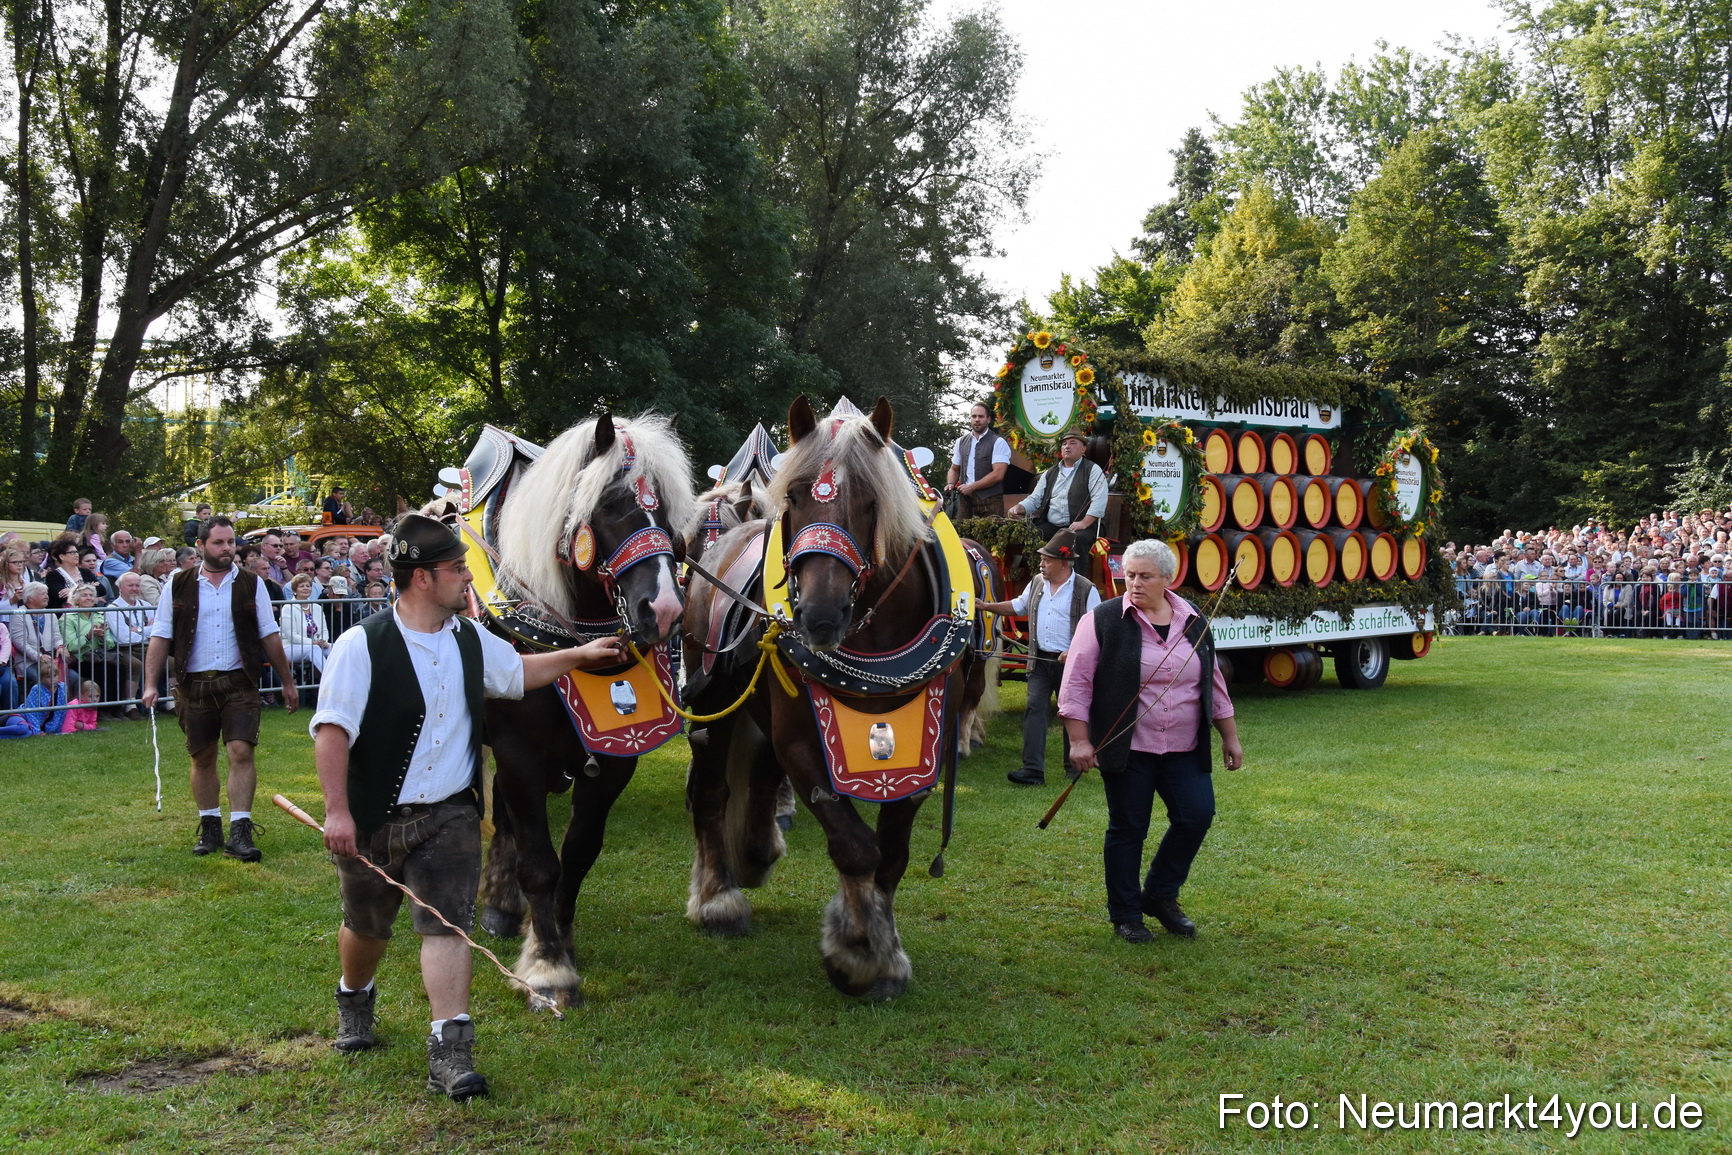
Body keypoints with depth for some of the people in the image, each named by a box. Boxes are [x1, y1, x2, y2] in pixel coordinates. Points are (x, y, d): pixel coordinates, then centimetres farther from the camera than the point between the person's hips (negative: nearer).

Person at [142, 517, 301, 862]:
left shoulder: (251, 585, 5)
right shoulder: (178, 587, 4)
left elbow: (269, 636, 9)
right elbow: (160, 637, 4)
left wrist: (287, 682, 10)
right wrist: (151, 685, -5)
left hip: (239, 682, -1)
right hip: (194, 684, 1)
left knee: (241, 751, -12)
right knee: (202, 757, 8)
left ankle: (240, 831, -10)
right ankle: (210, 829, 23)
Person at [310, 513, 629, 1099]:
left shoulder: (471, 640, 3)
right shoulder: (362, 646, -16)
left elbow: (517, 672, 24)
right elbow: (332, 730, -17)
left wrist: (580, 655, 20)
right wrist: (337, 810, -22)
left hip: (449, 814, 3)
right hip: (372, 818, -3)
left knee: (449, 923, -11)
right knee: (367, 926, 18)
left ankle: (450, 1051, -10)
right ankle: (354, 998, 50)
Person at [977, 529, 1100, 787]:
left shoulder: (1085, 590, -9)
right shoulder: (1037, 583, 9)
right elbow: (1019, 605, 26)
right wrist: (988, 606, 17)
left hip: (1070, 663, -5)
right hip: (1040, 661, 5)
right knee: (1035, 709, -5)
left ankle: (1074, 767, 22)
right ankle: (1032, 769, -7)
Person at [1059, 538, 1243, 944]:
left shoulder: (1194, 623, 8)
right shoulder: (1103, 621, -6)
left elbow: (1214, 685, 15)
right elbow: (1076, 684, -8)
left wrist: (1230, 737, 15)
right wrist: (1079, 740, -13)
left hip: (1184, 751, 4)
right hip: (1127, 749, -4)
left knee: (1196, 816, -4)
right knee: (1127, 829, 2)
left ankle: (1160, 895, 18)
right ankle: (1125, 915, 17)